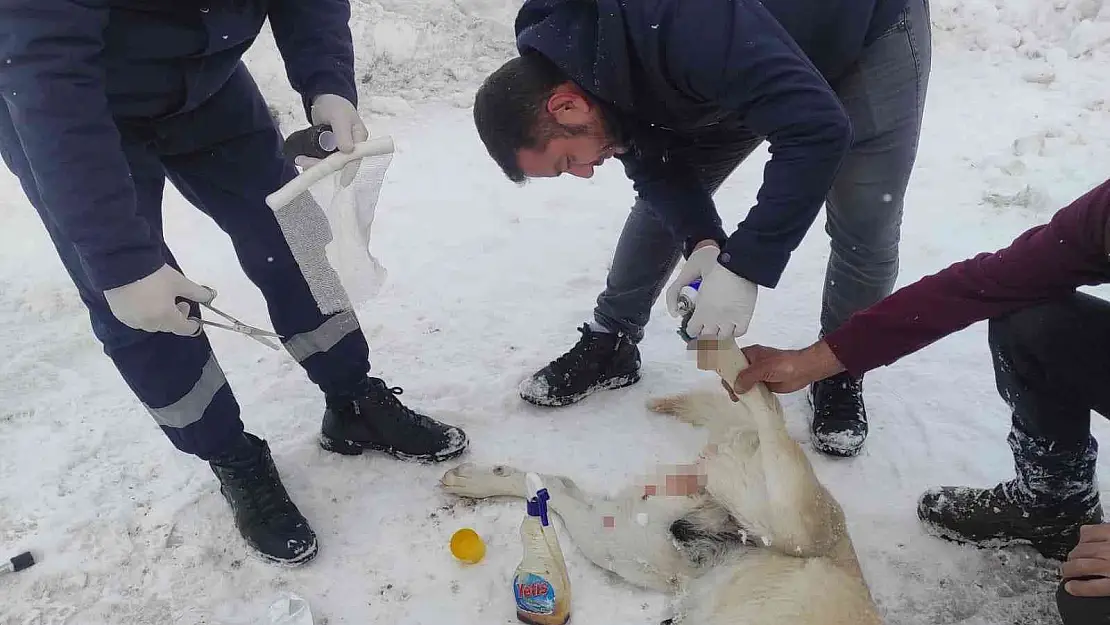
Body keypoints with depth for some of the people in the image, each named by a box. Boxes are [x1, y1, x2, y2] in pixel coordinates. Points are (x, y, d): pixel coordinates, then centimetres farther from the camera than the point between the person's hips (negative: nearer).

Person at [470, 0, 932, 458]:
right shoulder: (561, 57, -17)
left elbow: (818, 129, -44)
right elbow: (653, 164, -10)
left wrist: (743, 267, -43)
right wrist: (702, 242, -27)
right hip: (744, 71, 6)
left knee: (864, 228, -13)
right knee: (661, 203, 0)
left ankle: (840, 374, 11)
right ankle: (608, 347, 14)